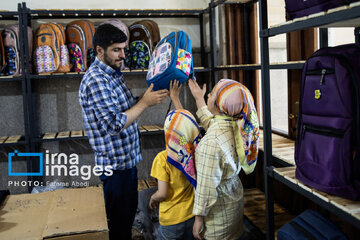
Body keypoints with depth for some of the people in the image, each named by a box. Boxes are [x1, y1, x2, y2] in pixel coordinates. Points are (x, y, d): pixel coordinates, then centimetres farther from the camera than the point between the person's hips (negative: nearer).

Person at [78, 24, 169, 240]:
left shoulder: (114, 72, 9)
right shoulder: (96, 80, -22)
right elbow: (115, 125, -29)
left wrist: (150, 97, 2)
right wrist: (145, 102, -22)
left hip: (128, 158, 9)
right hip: (116, 163, -9)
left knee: (129, 212, 23)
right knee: (119, 222, 7)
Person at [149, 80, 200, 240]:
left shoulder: (162, 159, -24)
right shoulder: (194, 151, -10)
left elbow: (162, 194, -22)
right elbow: (184, 121, 5)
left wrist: (153, 198, 0)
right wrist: (175, 98, 15)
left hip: (171, 220, -4)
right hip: (192, 214, 4)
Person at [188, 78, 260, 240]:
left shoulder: (211, 142, -33)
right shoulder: (236, 125, -7)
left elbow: (207, 187, -26)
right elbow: (210, 123, 18)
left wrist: (199, 217, -14)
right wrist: (198, 99, 25)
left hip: (219, 211, -8)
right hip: (235, 197, 8)